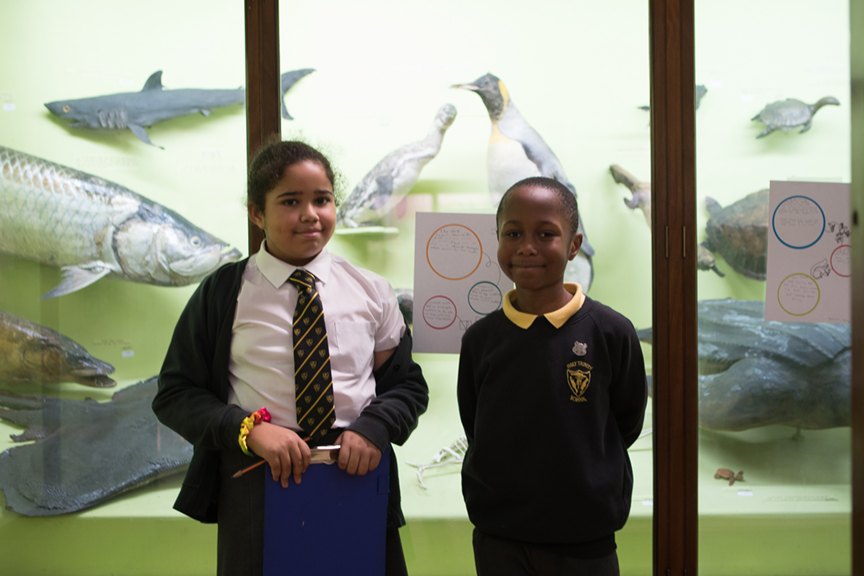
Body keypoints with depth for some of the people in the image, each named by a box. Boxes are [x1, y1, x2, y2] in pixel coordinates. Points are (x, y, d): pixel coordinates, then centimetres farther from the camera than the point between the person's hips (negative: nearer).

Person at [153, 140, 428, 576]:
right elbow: (175, 393, -1)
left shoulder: (370, 291, 3)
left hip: (358, 476, 2)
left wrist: (374, 428, -13)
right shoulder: (223, 294, -2)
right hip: (257, 486, -2)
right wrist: (248, 429, -17)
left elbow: (407, 384, 8)